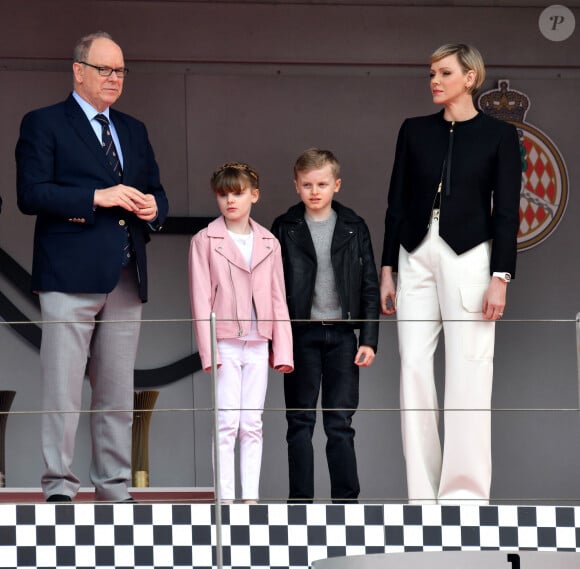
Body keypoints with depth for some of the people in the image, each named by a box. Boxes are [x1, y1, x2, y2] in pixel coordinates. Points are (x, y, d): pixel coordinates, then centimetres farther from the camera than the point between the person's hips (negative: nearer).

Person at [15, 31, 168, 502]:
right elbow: (31, 194, -9)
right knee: (63, 388, -8)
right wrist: (97, 198, -17)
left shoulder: (134, 131, 21)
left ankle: (114, 488, 11)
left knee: (118, 392, 7)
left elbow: (155, 193, 24)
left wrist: (153, 208, 0)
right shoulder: (44, 124, 2)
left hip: (126, 280, 6)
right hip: (71, 276, -6)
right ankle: (59, 486, -5)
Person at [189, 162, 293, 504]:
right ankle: (226, 498, -4)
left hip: (258, 344, 3)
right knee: (228, 422, -6)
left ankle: (252, 496, 7)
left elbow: (278, 298, 10)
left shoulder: (268, 243, 10)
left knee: (253, 424, 5)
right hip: (226, 343, -3)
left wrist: (282, 348, 4)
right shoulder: (205, 241, 0)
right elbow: (201, 298, -4)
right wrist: (208, 349, -11)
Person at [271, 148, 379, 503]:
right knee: (300, 423, 3)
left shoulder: (354, 228, 6)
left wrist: (369, 339, -2)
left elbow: (370, 287, 6)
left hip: (342, 334, 0)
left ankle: (346, 500, 6)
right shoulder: (285, 229, 4)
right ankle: (300, 501, 6)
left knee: (341, 423, 1)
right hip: (301, 334, 0)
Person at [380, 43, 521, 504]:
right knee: (414, 368, 0)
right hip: (417, 256, 4)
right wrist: (387, 270, 7)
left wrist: (500, 277, -10)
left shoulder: (499, 135, 0)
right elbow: (397, 202, 11)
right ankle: (423, 493, 6)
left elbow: (507, 211, -3)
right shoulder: (415, 131, 9)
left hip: (469, 259, -4)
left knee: (468, 374, -4)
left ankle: (465, 492, 1)